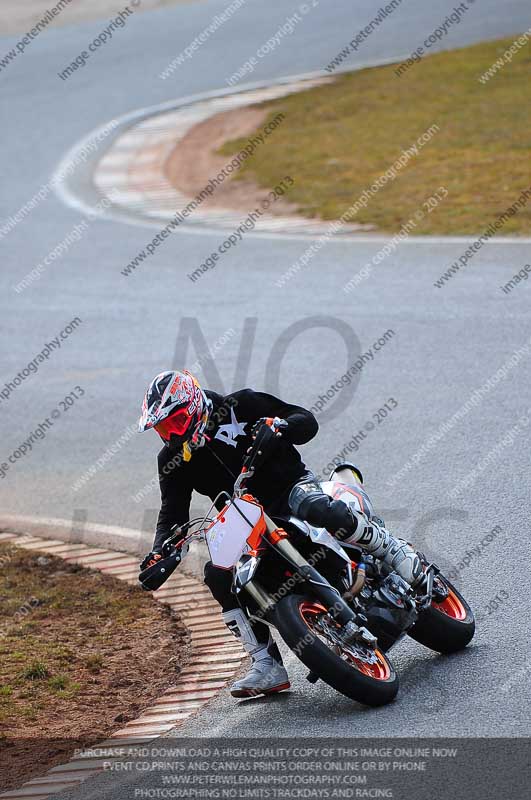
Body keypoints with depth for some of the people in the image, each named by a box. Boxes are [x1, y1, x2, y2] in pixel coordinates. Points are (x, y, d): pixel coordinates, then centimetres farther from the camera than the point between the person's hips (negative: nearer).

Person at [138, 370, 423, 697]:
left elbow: (307, 420, -7)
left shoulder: (239, 406, -8)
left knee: (321, 510, -39)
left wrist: (279, 426, -30)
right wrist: (159, 553, -20)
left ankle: (396, 551, -17)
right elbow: (173, 514, -1)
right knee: (217, 574, -21)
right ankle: (267, 664, -14)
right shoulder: (173, 461, 3)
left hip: (290, 485, -4)